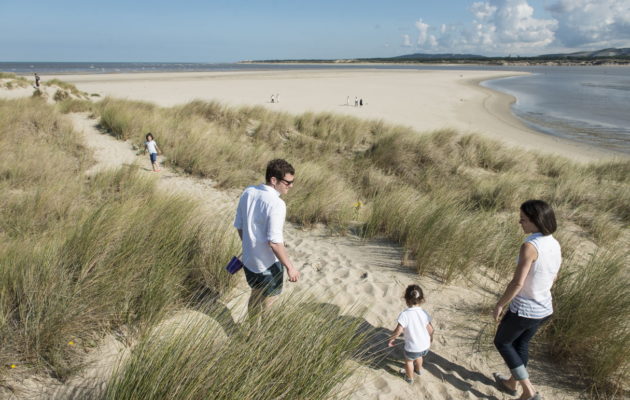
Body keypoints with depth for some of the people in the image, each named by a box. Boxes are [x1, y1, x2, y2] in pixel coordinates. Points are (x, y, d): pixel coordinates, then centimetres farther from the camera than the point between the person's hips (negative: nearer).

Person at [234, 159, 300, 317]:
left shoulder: (248, 193, -3)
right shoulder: (276, 204, -26)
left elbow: (239, 226, 6)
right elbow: (274, 242, -26)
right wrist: (290, 267, -16)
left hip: (249, 260, 7)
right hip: (268, 265, -7)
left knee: (256, 295, 27)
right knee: (267, 303, 13)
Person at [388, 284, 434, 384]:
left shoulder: (404, 314, -26)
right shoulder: (424, 313, -12)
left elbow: (398, 331, -24)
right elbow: (430, 329, -2)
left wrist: (391, 339, -5)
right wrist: (430, 338, 19)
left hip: (412, 348, -4)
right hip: (425, 346, 4)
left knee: (409, 360, 28)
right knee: (418, 356, 37)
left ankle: (409, 378, 51)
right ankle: (418, 369, 63)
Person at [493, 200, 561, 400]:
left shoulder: (530, 246, -29)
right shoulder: (555, 245, -3)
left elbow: (517, 283, -27)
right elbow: (553, 278, 10)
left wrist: (499, 305, -13)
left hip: (524, 310, -8)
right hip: (544, 308, 8)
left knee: (502, 342, 17)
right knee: (521, 344, 27)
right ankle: (512, 384, 46)